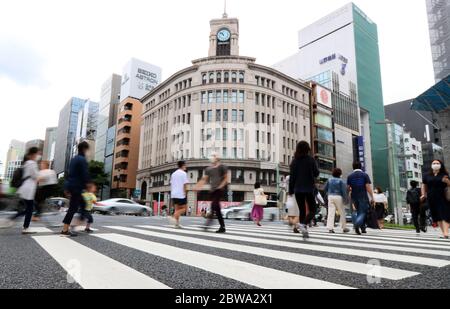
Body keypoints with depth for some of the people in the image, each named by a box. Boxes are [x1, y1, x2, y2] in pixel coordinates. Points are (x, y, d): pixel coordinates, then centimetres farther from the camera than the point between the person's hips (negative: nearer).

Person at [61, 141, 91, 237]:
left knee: (82, 204, 17)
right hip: (76, 187, -10)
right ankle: (65, 230, -3)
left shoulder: (74, 159, 17)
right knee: (73, 208, -5)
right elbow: (85, 175, -17)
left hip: (71, 186, 10)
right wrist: (86, 187, -9)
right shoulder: (82, 160, -12)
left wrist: (67, 188, 24)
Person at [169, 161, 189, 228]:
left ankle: (177, 223, 4)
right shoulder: (183, 173, -6)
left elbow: (171, 184, 15)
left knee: (177, 209, 11)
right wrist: (185, 193, -6)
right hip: (181, 194, -7)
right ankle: (174, 217, -16)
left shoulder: (173, 174, 14)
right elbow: (185, 184, -12)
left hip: (174, 194, 7)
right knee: (184, 208, 3)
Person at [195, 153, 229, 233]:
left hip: (221, 189, -6)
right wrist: (198, 186, -3)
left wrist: (221, 185, -17)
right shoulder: (208, 169, 15)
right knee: (217, 207, 5)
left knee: (214, 204, -26)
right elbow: (204, 179, 11)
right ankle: (222, 227, 12)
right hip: (213, 189, 6)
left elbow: (226, 178, -4)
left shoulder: (222, 167, 1)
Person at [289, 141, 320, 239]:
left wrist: (291, 190, 6)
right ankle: (303, 224, -17)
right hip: (309, 188, -3)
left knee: (302, 210, 11)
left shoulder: (295, 161, 1)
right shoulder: (311, 159, -6)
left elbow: (292, 176, 0)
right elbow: (316, 173, -1)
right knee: (313, 210, 7)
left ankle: (304, 231, 11)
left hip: (298, 189, 3)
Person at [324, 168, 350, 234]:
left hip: (330, 196, 3)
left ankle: (330, 227, -11)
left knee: (331, 213, -2)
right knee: (342, 213, 10)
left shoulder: (329, 180, 7)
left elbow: (325, 188, 11)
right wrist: (345, 199, -6)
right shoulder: (341, 181, -6)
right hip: (338, 197, -3)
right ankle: (344, 228, 19)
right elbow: (344, 191, -9)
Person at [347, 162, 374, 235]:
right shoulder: (365, 175, -3)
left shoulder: (350, 176, 3)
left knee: (356, 212, 14)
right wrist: (372, 197, -5)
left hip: (354, 197, 3)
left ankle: (363, 228, 17)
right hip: (363, 197, -3)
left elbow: (348, 187, 3)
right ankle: (357, 224, -23)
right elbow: (368, 187, -9)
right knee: (363, 212, 1)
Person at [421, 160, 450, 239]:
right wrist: (423, 195, 9)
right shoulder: (427, 176, 10)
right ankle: (443, 233, 15)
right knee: (437, 216, 7)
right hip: (432, 199, 3)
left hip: (443, 198, -3)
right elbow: (424, 185, 18)